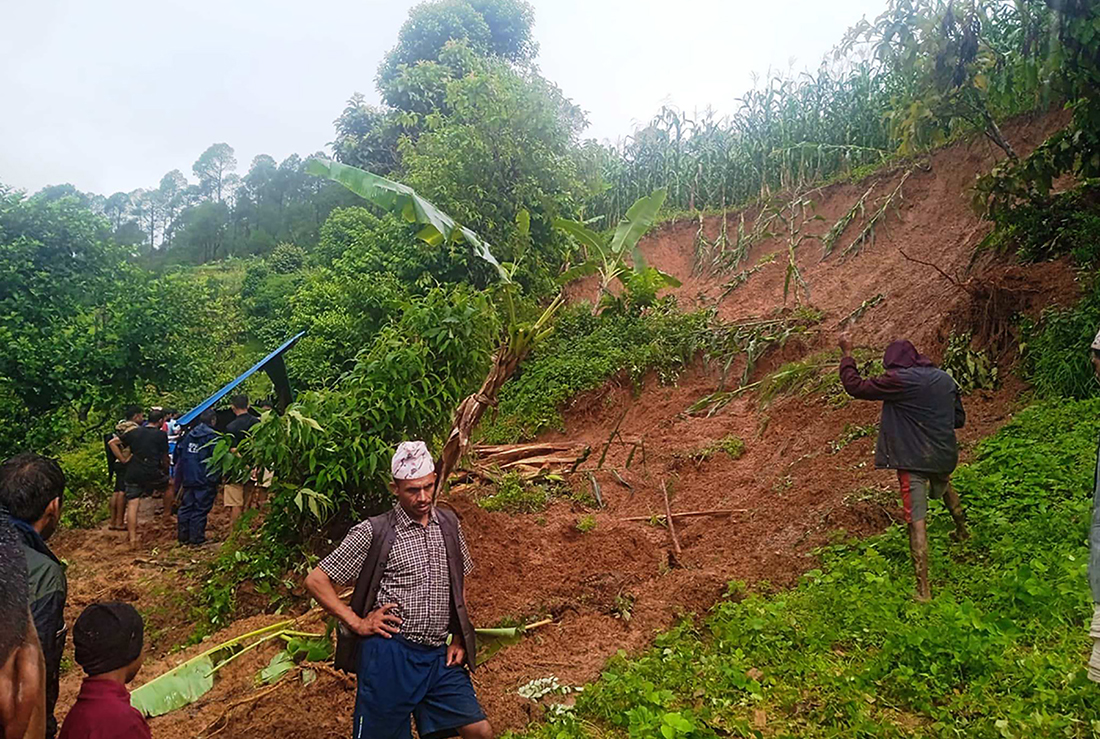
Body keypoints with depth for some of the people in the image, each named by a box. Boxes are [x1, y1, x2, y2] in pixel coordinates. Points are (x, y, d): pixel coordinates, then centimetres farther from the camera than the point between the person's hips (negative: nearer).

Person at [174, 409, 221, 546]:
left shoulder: (188, 435, 10)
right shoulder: (213, 437, -11)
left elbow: (180, 457, 17)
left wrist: (179, 478, 24)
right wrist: (215, 479, -2)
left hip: (188, 479, 7)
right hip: (205, 481, -6)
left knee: (185, 507, 14)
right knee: (200, 509, -1)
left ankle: (183, 536, 21)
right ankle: (196, 539, 3)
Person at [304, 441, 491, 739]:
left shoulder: (448, 524, 7)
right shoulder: (373, 532, -8)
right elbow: (316, 580, -5)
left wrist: (459, 639, 11)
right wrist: (357, 623, -9)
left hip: (440, 657, 4)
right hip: (390, 655, -4)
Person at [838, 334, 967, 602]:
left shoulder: (898, 380, -15)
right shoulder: (945, 379, 6)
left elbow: (855, 386, -11)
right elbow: (959, 419, 14)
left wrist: (846, 354, -1)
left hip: (913, 460, -7)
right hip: (944, 456, 7)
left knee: (916, 520, -4)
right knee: (944, 486, 38)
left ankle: (924, 589, -3)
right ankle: (962, 530, 60)